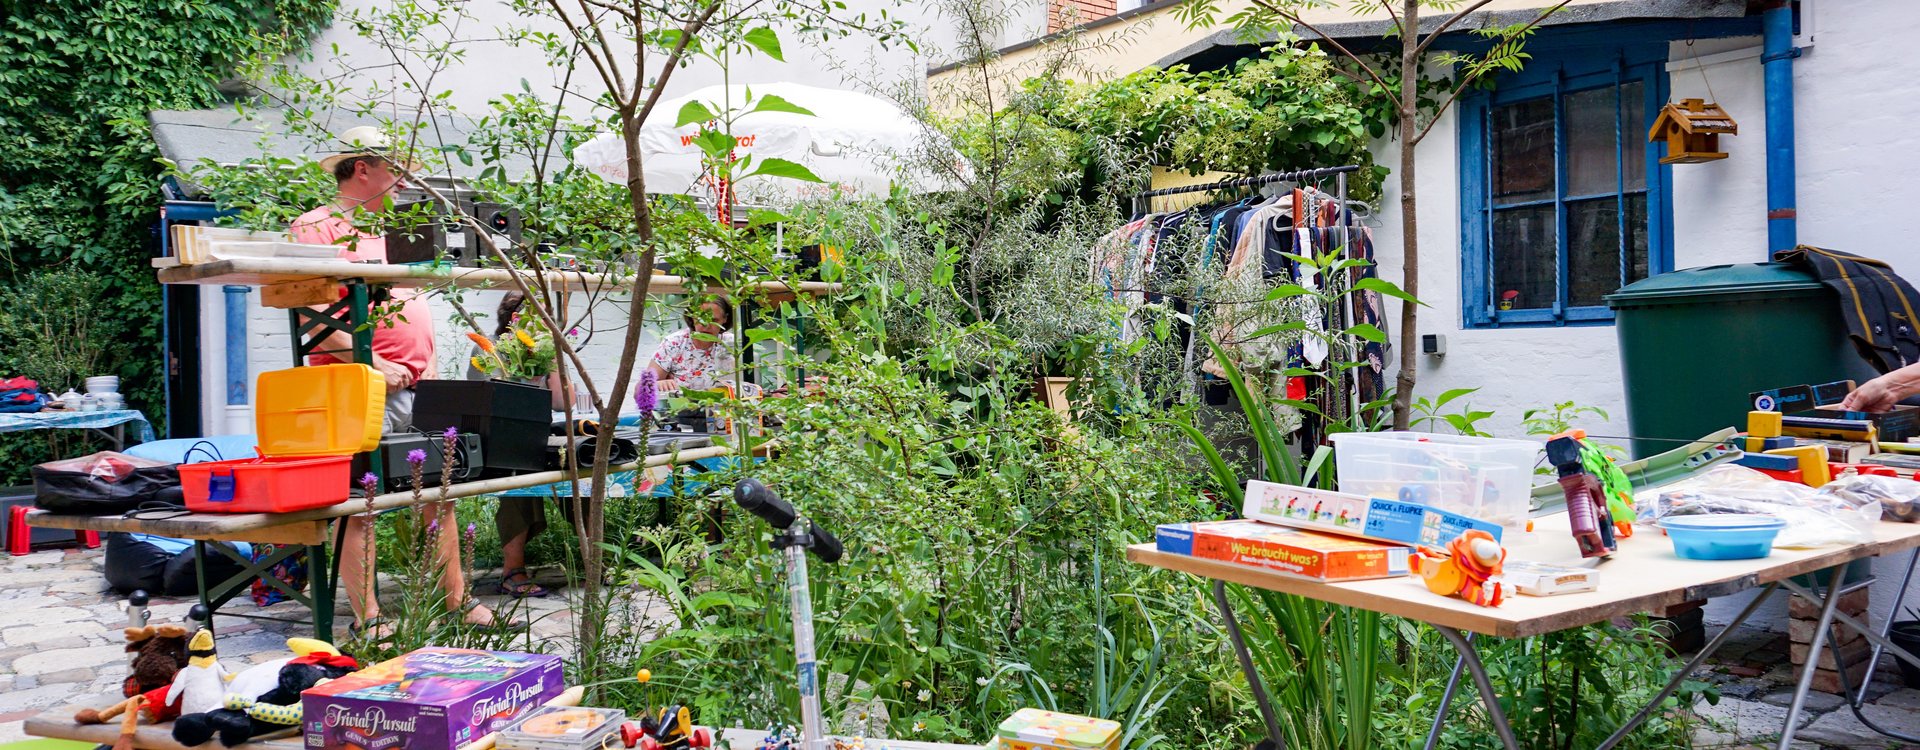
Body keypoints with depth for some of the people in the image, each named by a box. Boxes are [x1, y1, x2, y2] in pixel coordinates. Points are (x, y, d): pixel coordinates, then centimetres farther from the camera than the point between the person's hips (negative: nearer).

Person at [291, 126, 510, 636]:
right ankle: (366, 618, 3)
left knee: (440, 496, 9)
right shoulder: (318, 227, -4)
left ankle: (457, 602, 17)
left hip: (418, 390, 8)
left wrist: (429, 367, 15)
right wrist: (373, 364, -18)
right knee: (359, 504, -3)